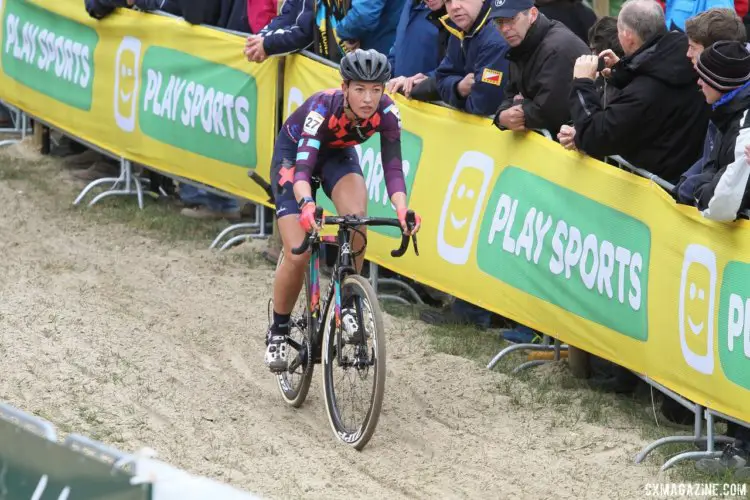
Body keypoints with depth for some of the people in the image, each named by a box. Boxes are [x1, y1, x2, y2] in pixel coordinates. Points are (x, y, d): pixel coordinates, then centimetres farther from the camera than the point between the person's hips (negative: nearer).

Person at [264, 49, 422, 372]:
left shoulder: (386, 112, -29)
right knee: (298, 256, -15)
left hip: (338, 155, 3)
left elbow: (392, 167, -32)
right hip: (293, 154, -3)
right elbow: (303, 166, -48)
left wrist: (402, 211, -52)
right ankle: (278, 331, 9)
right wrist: (308, 205, -69)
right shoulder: (323, 108, -39)